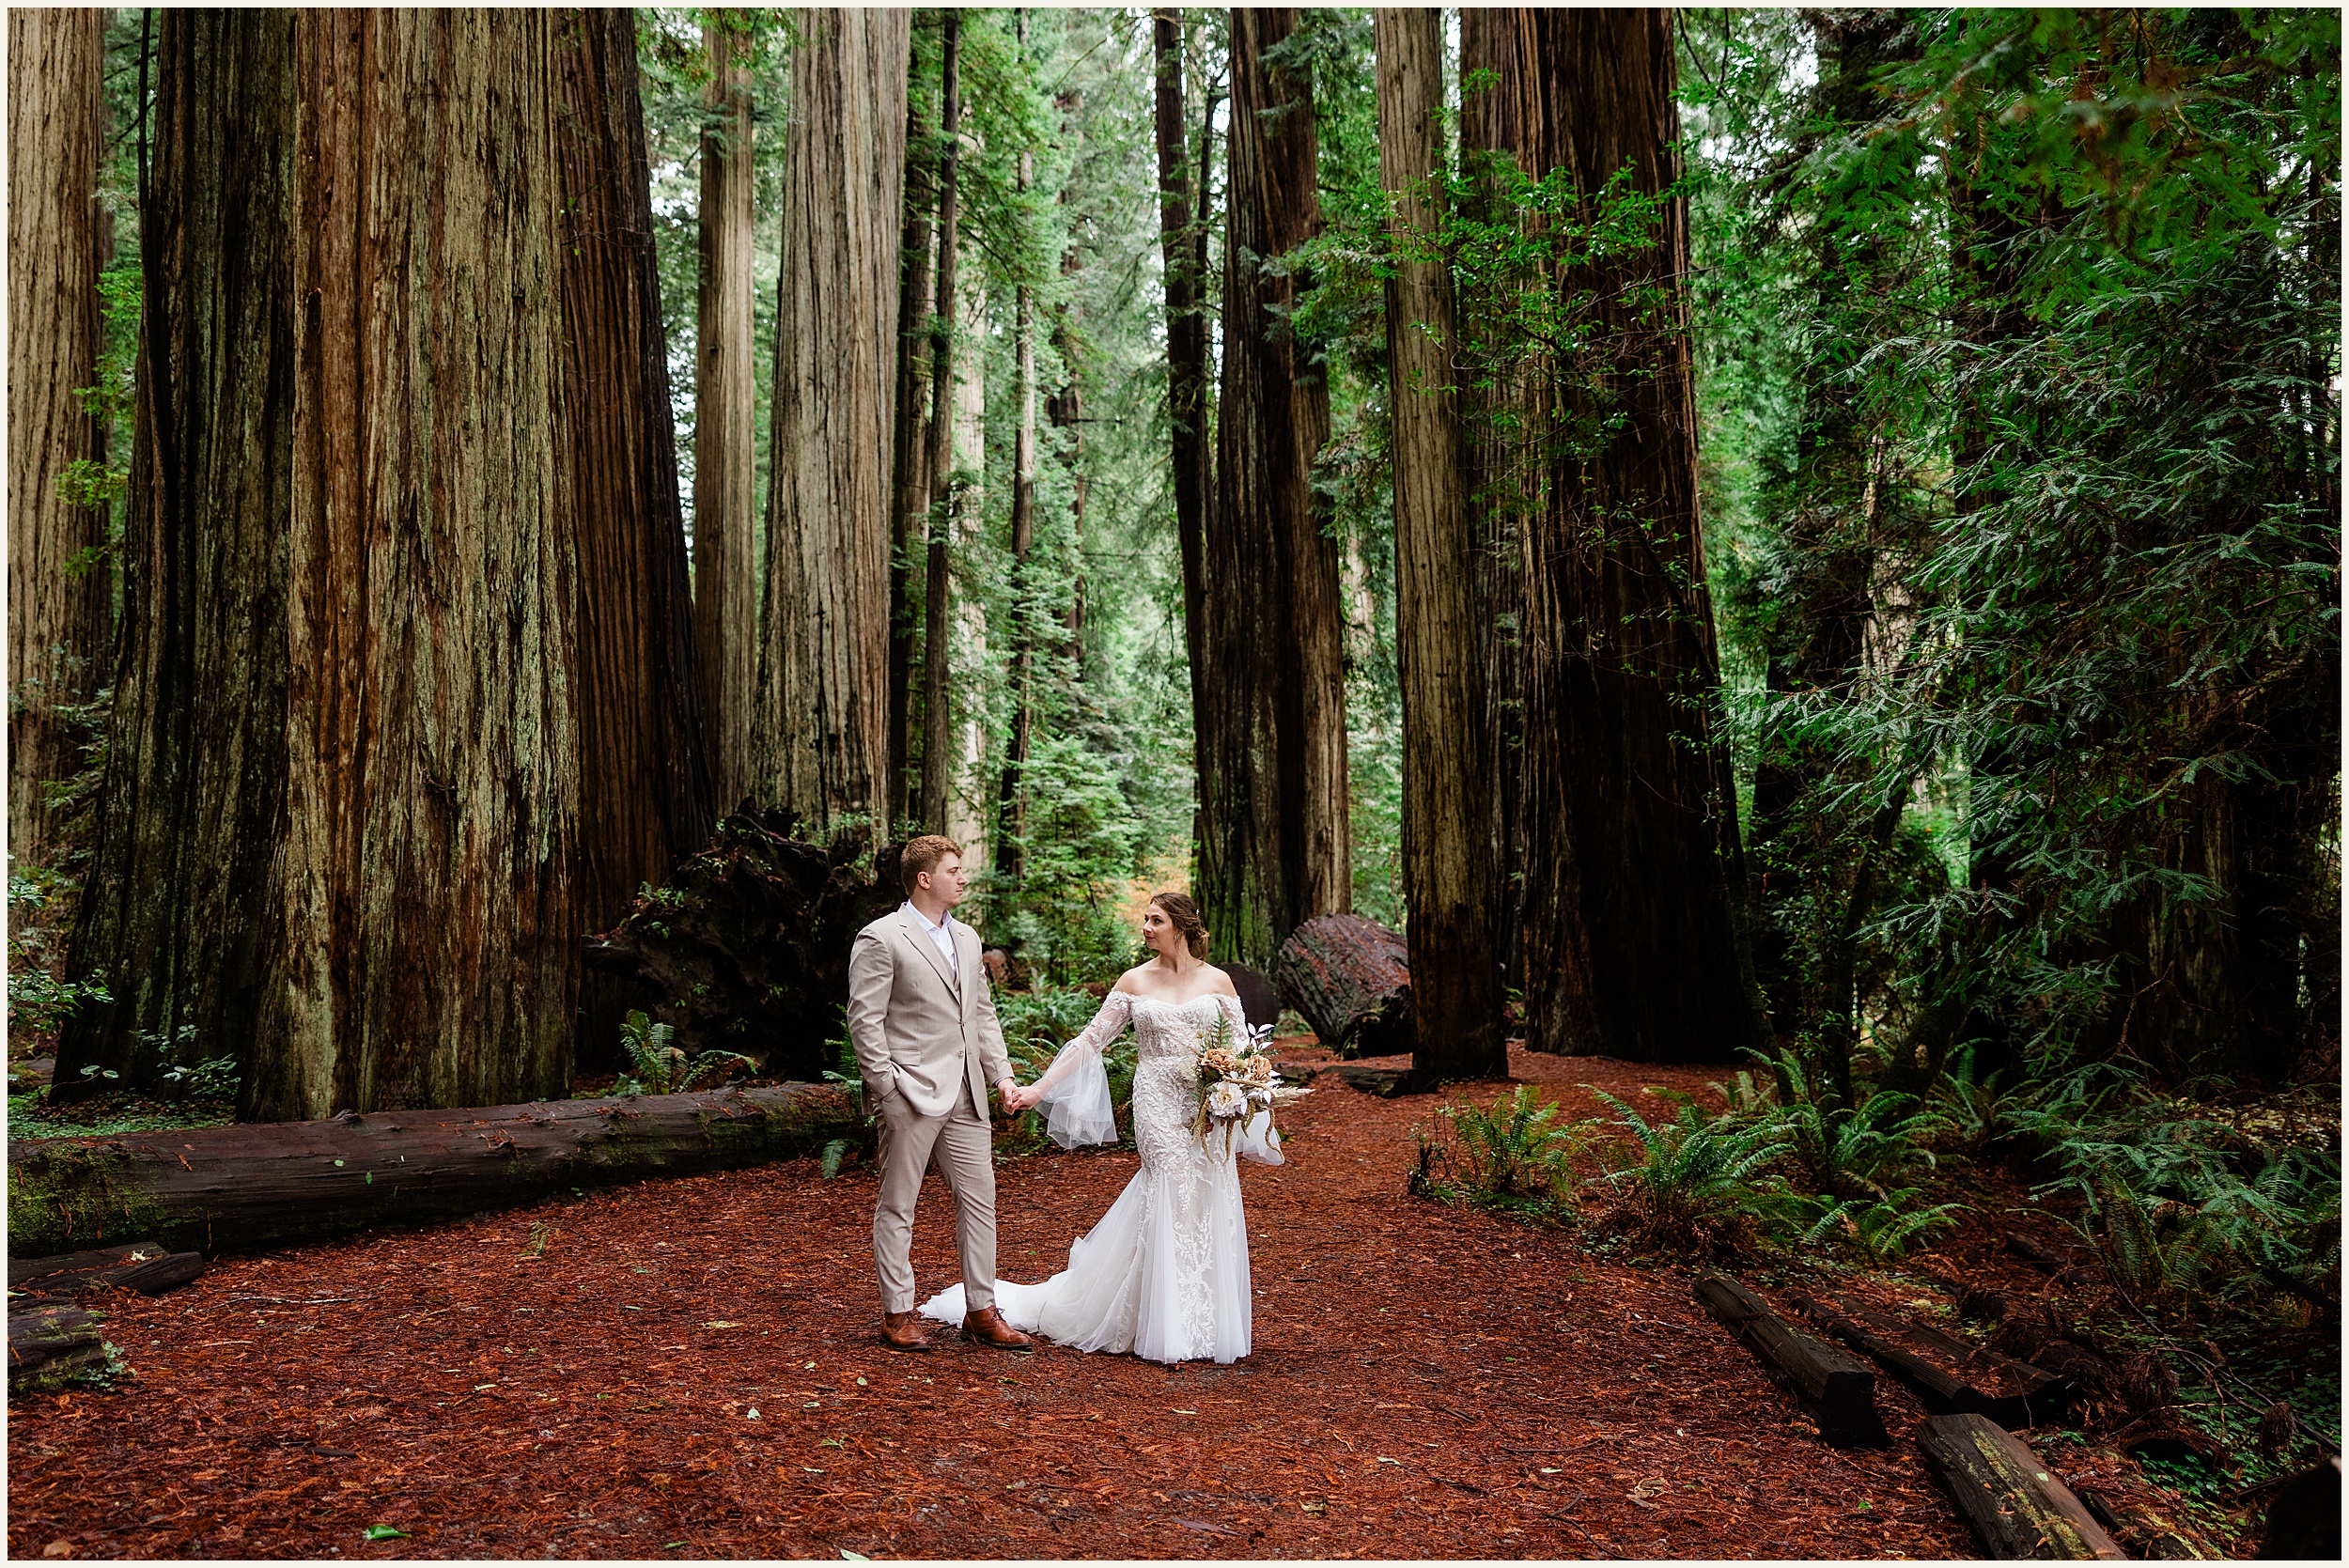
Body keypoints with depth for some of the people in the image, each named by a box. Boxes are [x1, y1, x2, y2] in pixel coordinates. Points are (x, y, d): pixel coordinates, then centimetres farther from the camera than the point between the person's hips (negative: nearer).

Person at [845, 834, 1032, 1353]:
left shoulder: (966, 938, 15)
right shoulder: (880, 939, -8)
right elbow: (865, 1020, -10)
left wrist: (1002, 1073, 9)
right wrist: (888, 1089, -14)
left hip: (965, 1096, 7)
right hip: (911, 1094, -7)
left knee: (979, 1199, 9)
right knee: (897, 1207, 4)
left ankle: (981, 1311, 19)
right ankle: (897, 1315, 15)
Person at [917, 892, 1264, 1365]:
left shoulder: (1218, 980, 6)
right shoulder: (1134, 981, 6)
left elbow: (1243, 1047, 7)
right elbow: (1091, 1039, 5)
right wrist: (1038, 1089, 0)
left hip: (1212, 1107, 1)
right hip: (1158, 1101, -1)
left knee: (1208, 1203, 1)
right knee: (1173, 1197, -9)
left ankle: (1206, 1321, 15)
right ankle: (1171, 1329, 0)